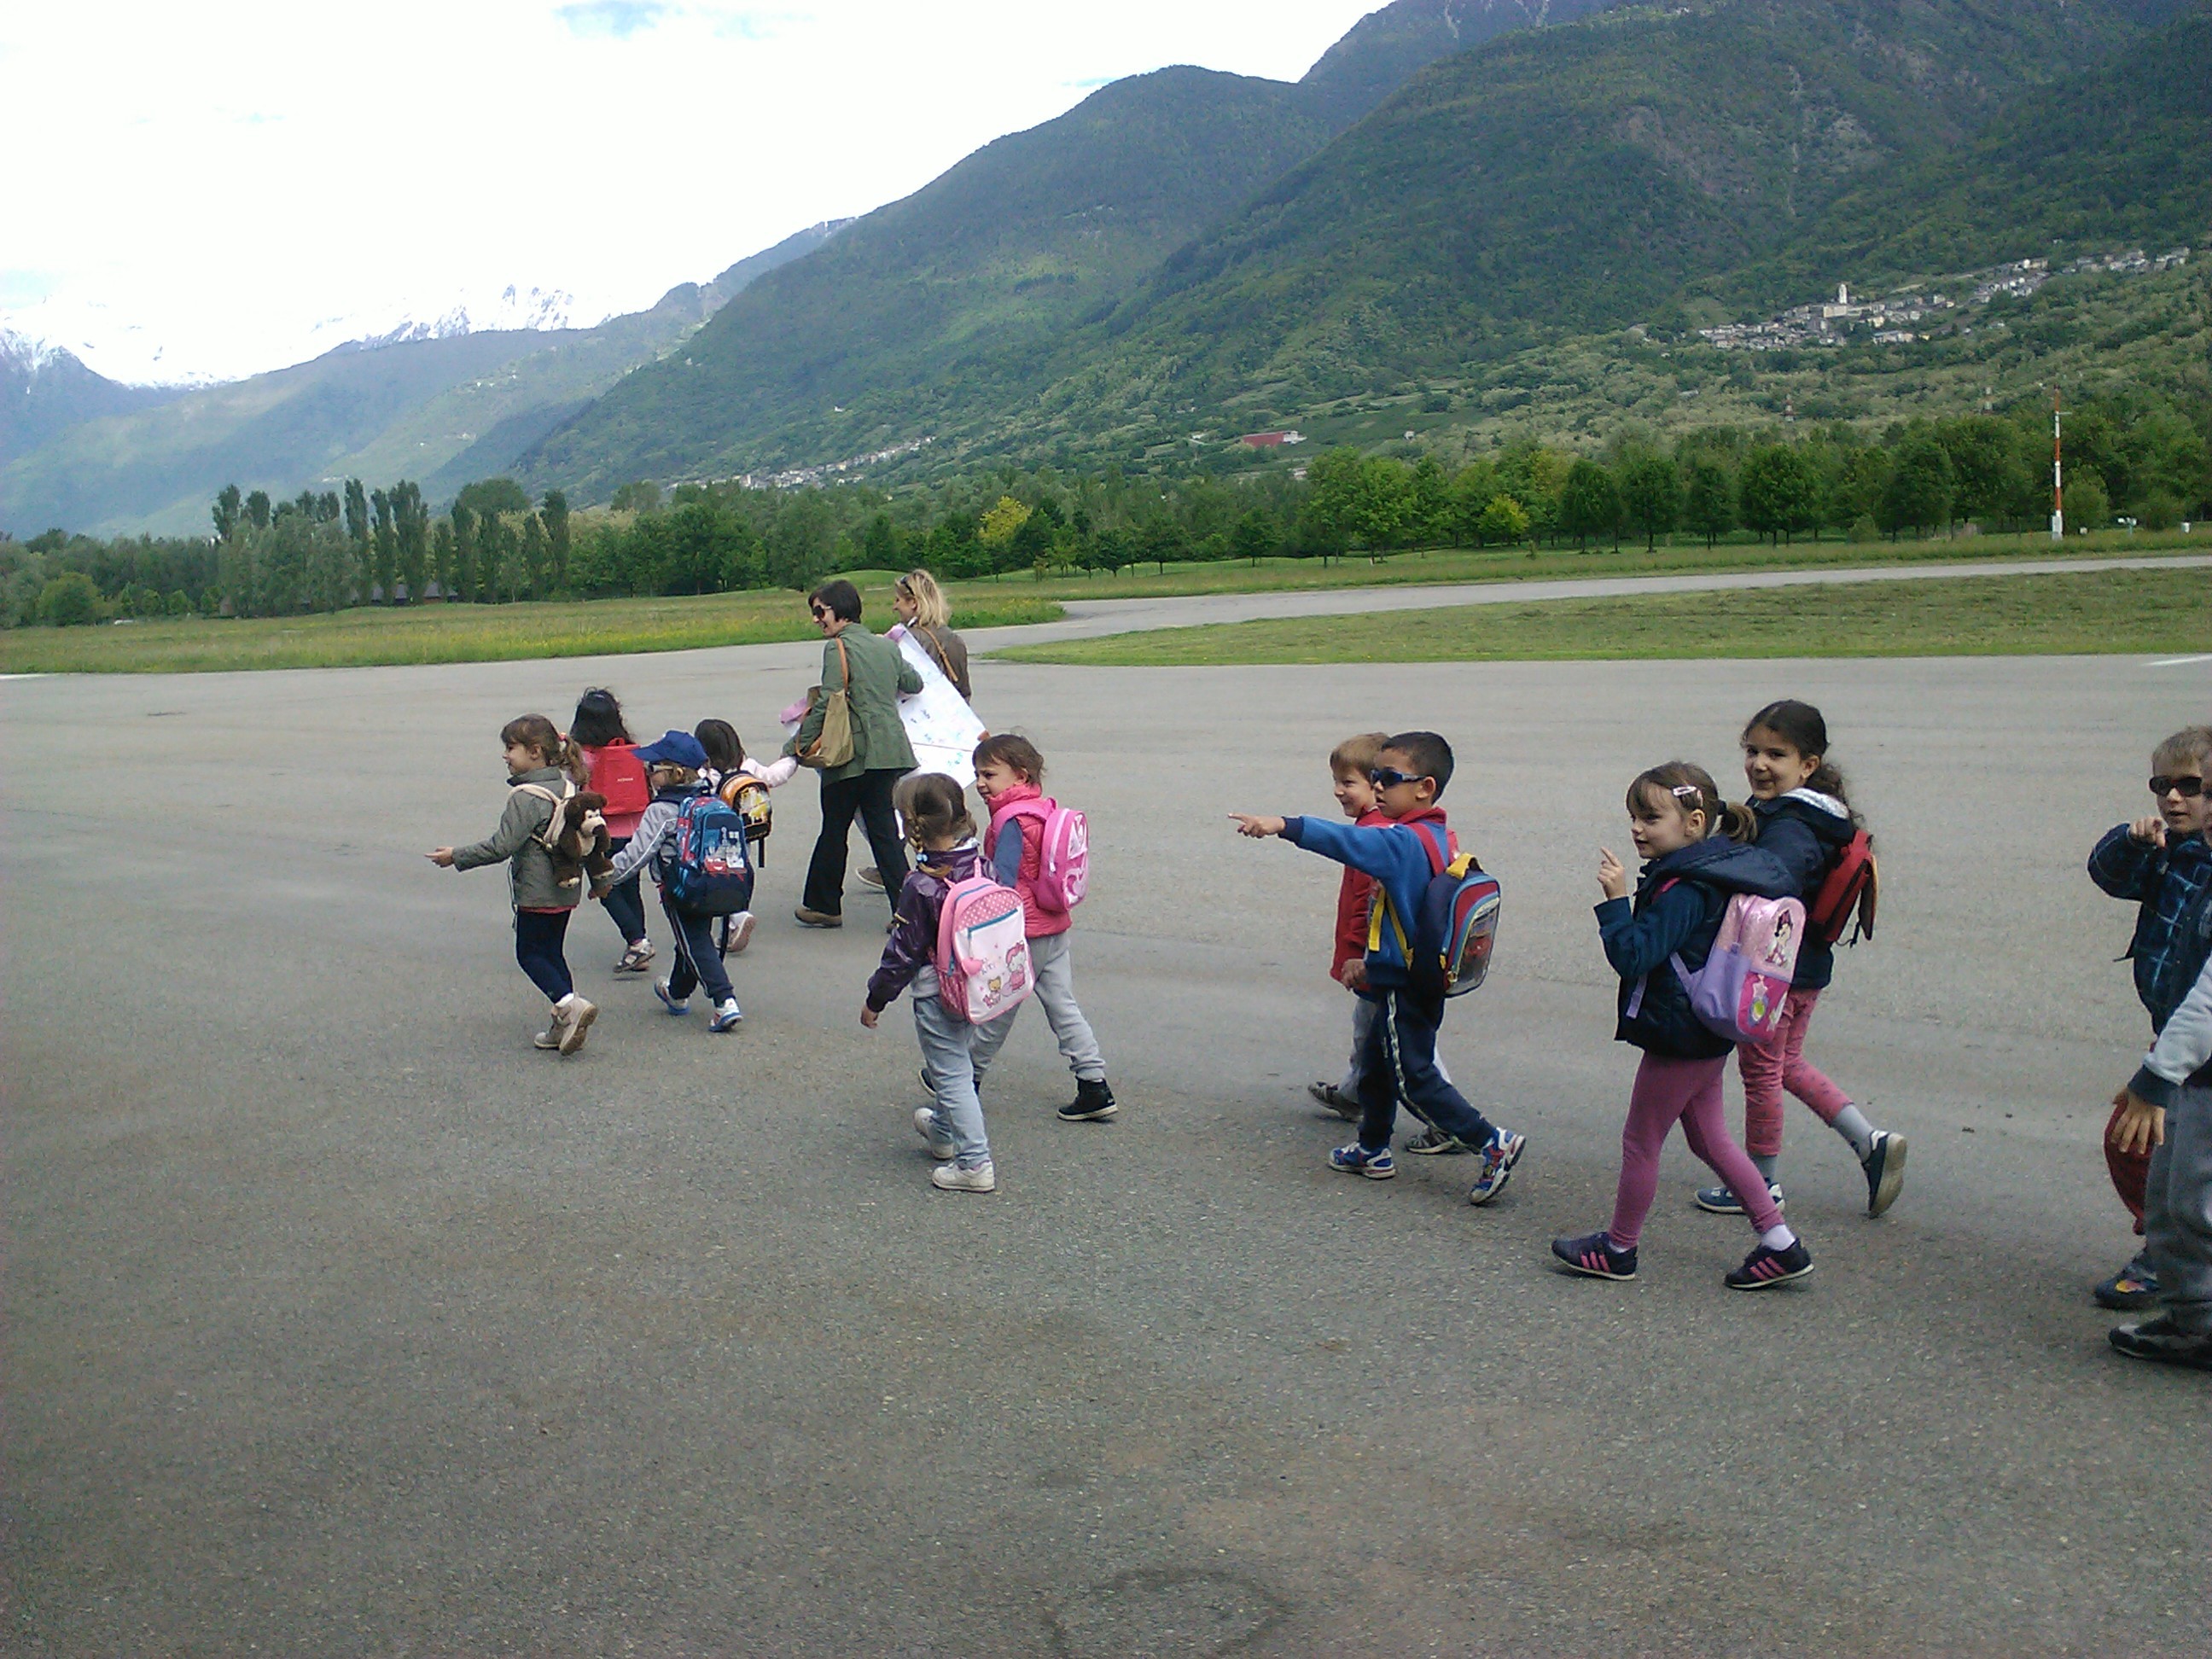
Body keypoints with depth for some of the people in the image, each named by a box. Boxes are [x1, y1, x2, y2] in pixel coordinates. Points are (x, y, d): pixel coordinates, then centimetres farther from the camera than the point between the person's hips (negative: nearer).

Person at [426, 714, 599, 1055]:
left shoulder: (526, 797, -19)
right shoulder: (566, 787, 6)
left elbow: (502, 845, -22)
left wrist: (456, 857, -13)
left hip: (536, 892, -8)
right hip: (566, 891, 8)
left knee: (529, 953, 4)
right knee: (552, 952, 15)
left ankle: (570, 1004, -14)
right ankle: (563, 1025, 16)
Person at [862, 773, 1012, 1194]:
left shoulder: (921, 886, -22)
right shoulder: (982, 866, -5)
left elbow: (903, 951, -16)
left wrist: (876, 999, -3)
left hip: (938, 994, -7)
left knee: (952, 1076, 0)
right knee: (958, 1065, 25)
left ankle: (975, 1163, 1)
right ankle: (944, 1132, 45)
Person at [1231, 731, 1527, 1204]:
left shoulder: (1403, 841, -23)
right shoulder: (1439, 837, 7)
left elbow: (1347, 841, -37)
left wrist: (1284, 826, -46)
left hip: (1403, 984, -10)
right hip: (1423, 979, 10)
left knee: (1413, 1078, -1)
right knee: (1376, 1065, 22)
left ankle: (1493, 1143, 0)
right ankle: (1373, 1150, 34)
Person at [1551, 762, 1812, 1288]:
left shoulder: (1684, 891, -23)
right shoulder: (1716, 876, 7)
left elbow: (1632, 956, -28)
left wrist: (1615, 900, -24)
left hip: (1677, 1039, -10)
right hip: (1708, 1034, 10)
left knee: (1640, 1143, 5)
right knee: (1711, 1141, 18)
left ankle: (1618, 1249, 20)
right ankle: (1781, 1244, 18)